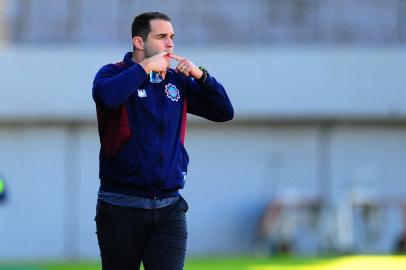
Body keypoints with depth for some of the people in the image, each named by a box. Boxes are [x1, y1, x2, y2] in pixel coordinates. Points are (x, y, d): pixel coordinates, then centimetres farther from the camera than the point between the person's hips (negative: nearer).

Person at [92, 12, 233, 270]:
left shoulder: (178, 80, 11)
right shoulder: (114, 73, -2)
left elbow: (224, 111, 8)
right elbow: (105, 95, -26)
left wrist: (200, 75, -5)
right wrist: (145, 67, -18)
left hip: (170, 209, 3)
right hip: (121, 207, -3)